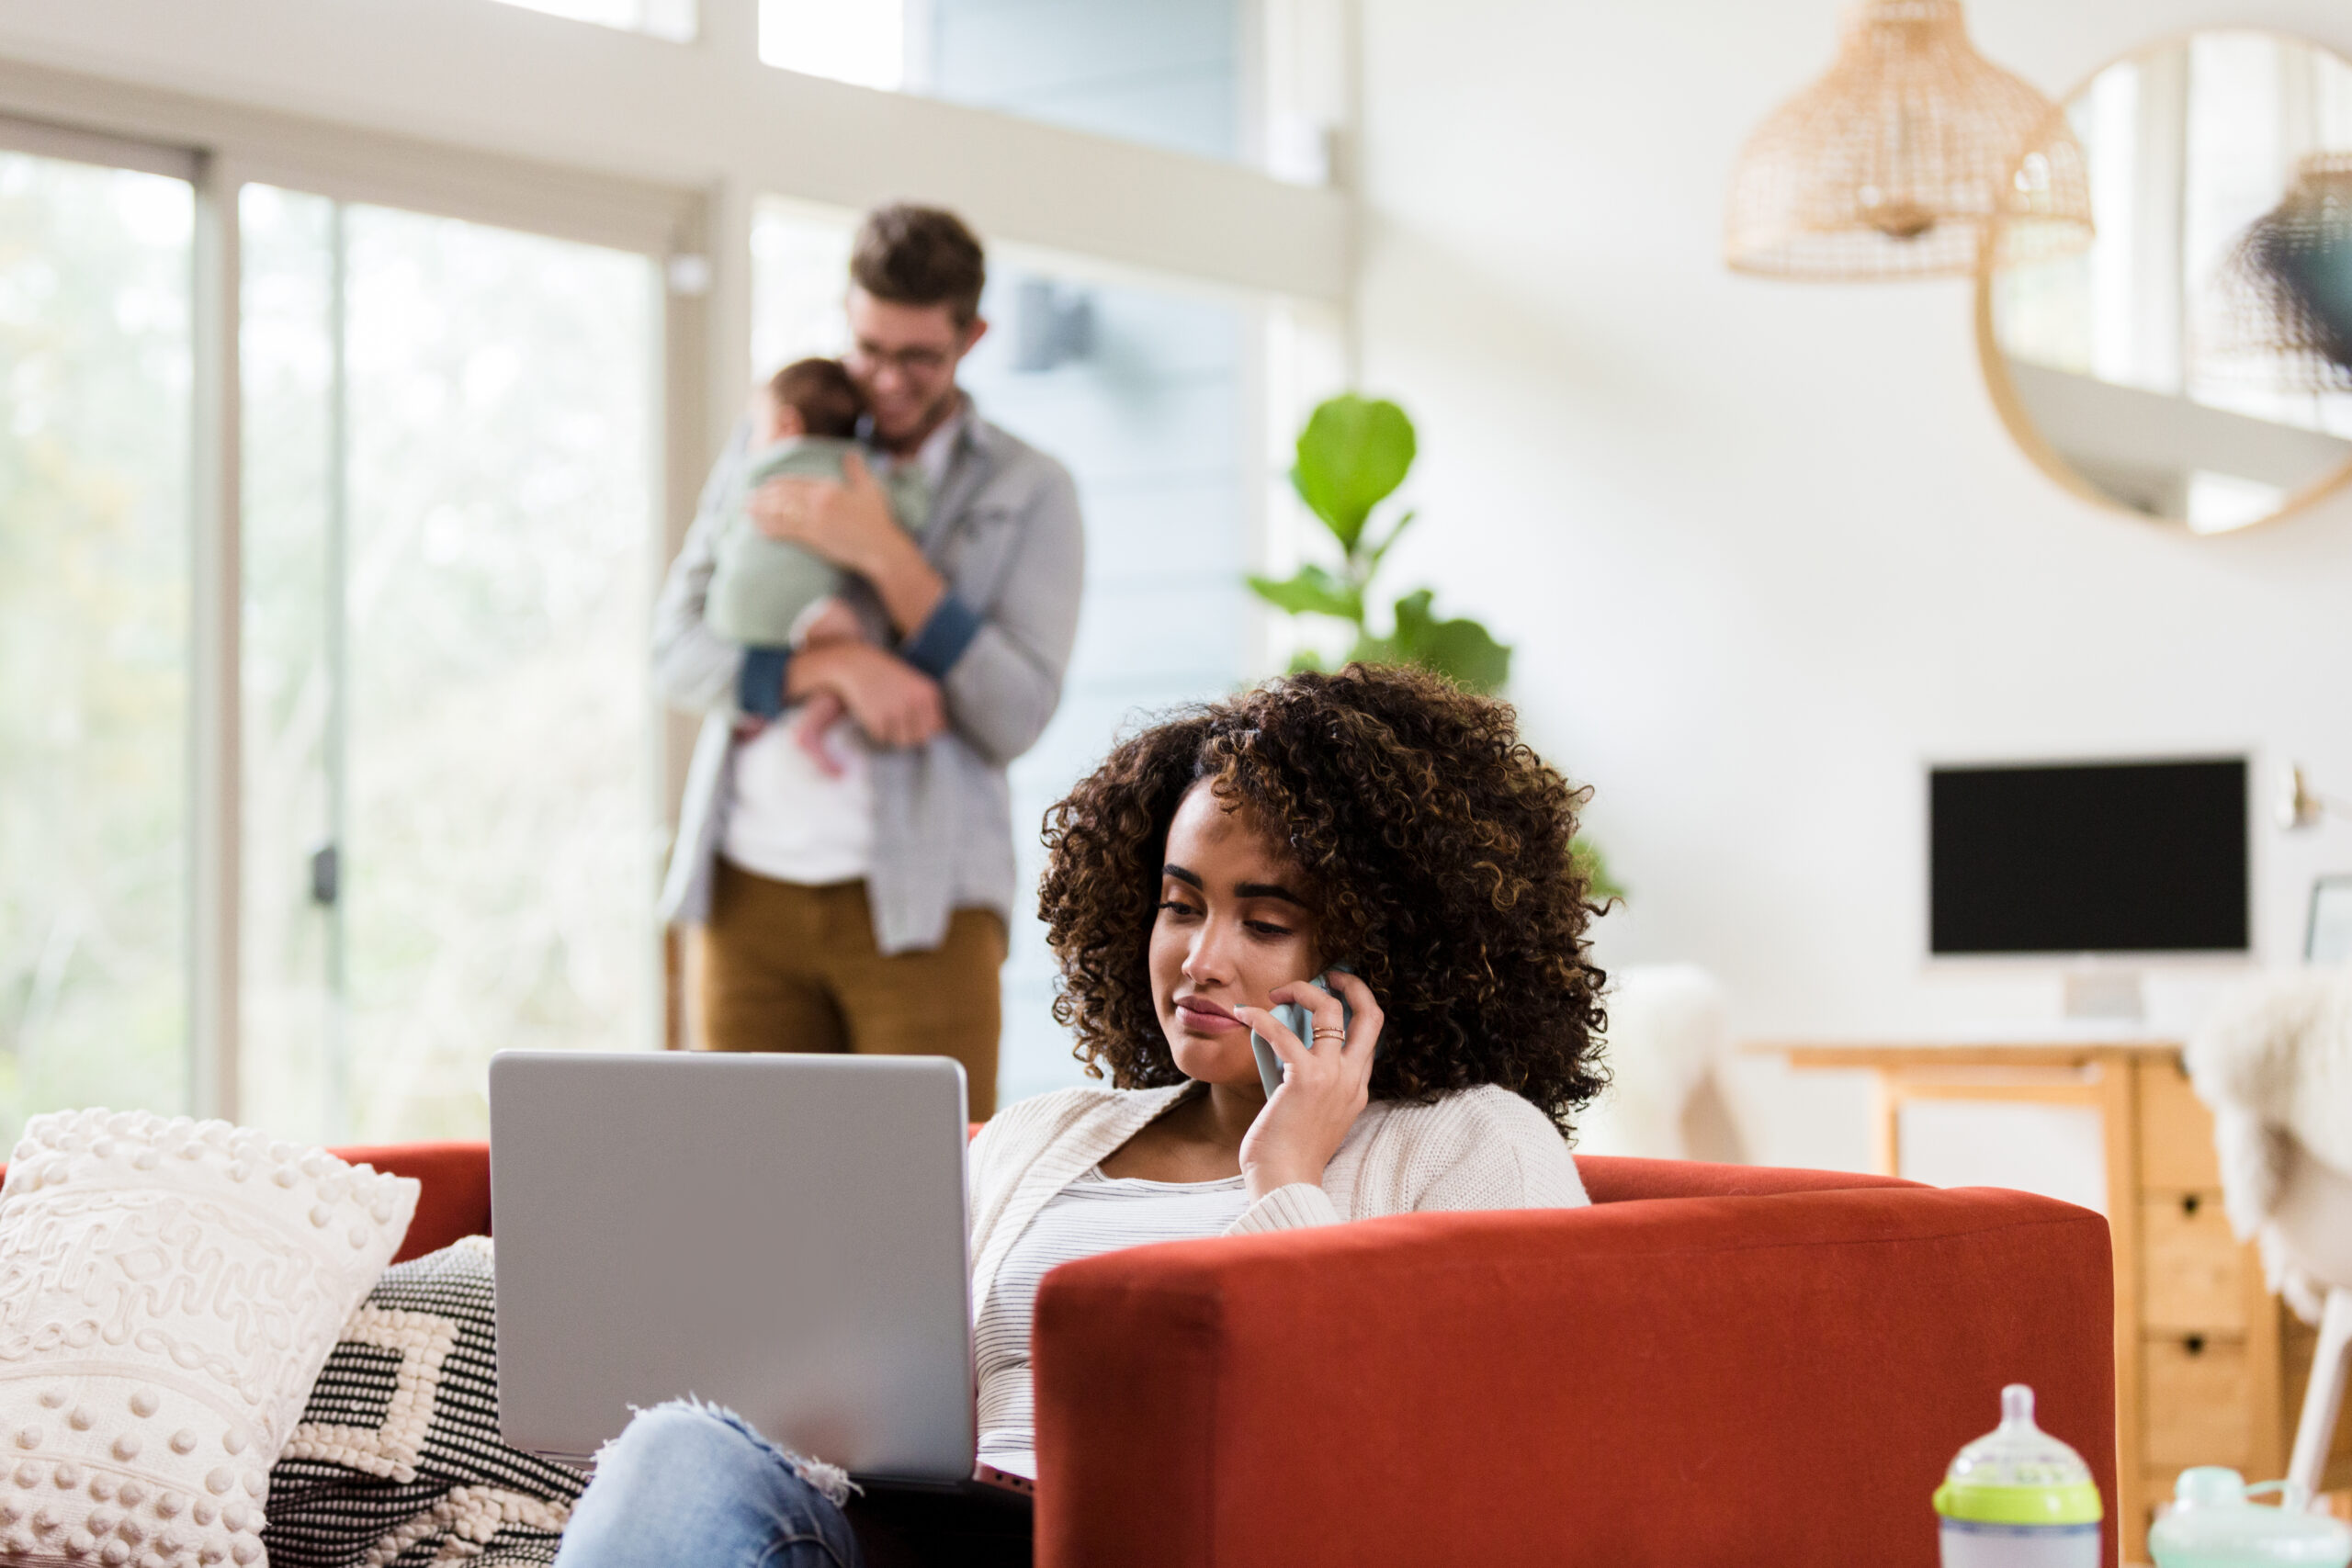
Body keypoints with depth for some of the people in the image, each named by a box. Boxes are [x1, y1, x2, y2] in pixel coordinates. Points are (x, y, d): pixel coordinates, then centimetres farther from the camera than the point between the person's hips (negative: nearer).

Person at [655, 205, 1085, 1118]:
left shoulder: (1029, 493, 6)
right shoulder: (766, 451, 14)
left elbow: (1015, 717, -5)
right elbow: (678, 652, 5)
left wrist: (885, 555, -13)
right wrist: (834, 667, -13)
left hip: (918, 901, -2)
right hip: (748, 887, 3)